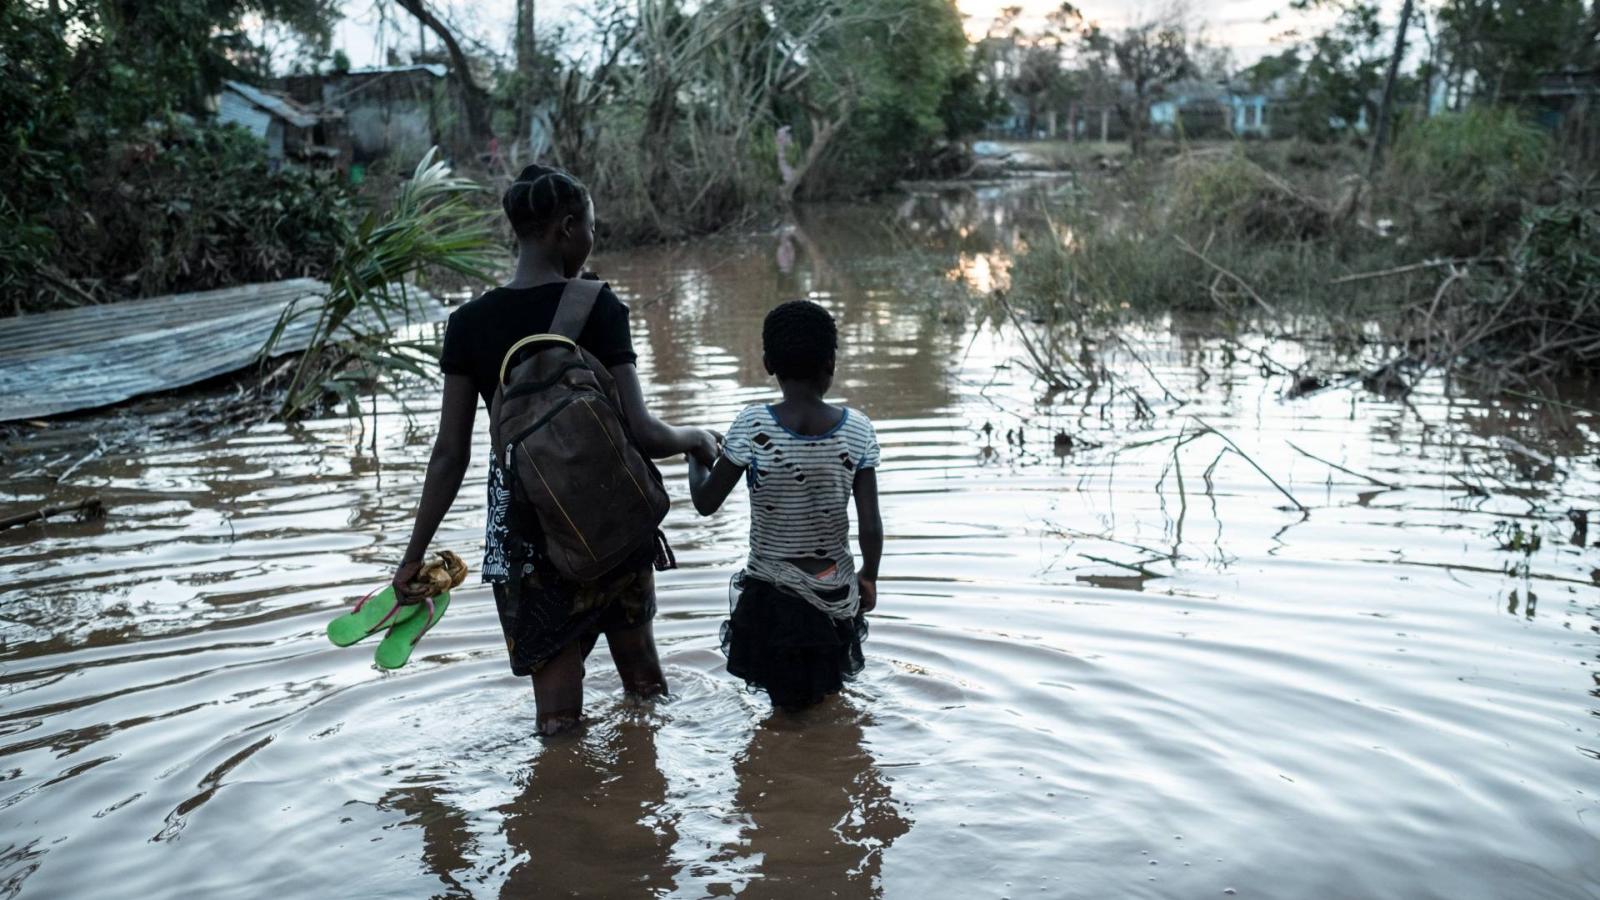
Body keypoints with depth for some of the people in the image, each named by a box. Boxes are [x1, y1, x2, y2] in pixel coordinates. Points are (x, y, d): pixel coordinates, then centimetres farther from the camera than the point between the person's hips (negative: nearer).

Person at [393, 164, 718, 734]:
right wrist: (696, 439, 7)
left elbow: (450, 455, -4)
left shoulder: (469, 323, -4)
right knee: (642, 674, 23)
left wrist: (414, 554, 4)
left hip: (523, 532, 1)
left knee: (557, 709, 10)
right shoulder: (597, 308, -11)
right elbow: (642, 433, -14)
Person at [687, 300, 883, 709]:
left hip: (772, 595, -2)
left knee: (787, 704, 13)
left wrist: (695, 455, 12)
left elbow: (706, 503, -8)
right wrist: (869, 578, 11)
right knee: (825, 697, 21)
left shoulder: (753, 426, -16)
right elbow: (871, 526, -8)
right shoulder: (857, 429, -10)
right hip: (836, 594, 2)